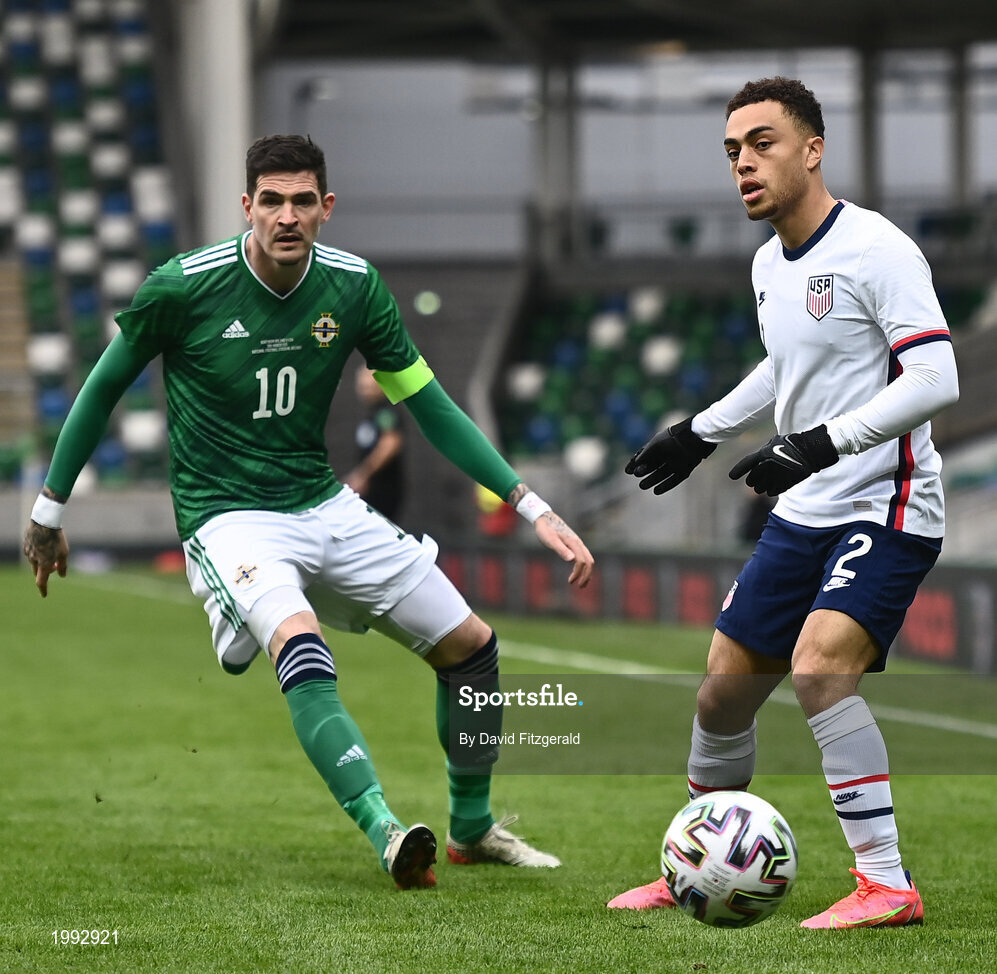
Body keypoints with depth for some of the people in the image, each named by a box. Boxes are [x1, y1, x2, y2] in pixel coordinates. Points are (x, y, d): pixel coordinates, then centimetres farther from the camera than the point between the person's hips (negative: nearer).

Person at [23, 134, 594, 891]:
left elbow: (429, 404, 2)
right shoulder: (183, 287, -15)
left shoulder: (353, 286, -4)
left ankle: (473, 829, 28)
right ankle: (388, 836, -43)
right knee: (300, 645, -35)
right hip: (228, 515, -5)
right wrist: (49, 510, 7)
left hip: (324, 505, 5)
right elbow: (105, 388, 1)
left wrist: (532, 508, -4)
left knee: (470, 645, 6)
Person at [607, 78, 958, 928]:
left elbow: (935, 380, -23)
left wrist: (823, 444, -29)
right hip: (804, 513, 9)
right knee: (724, 691, 10)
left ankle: (887, 883, -21)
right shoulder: (771, 264, 11)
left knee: (819, 665, -27)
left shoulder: (877, 251, -15)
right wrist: (704, 431, 34)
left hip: (886, 510, -8)